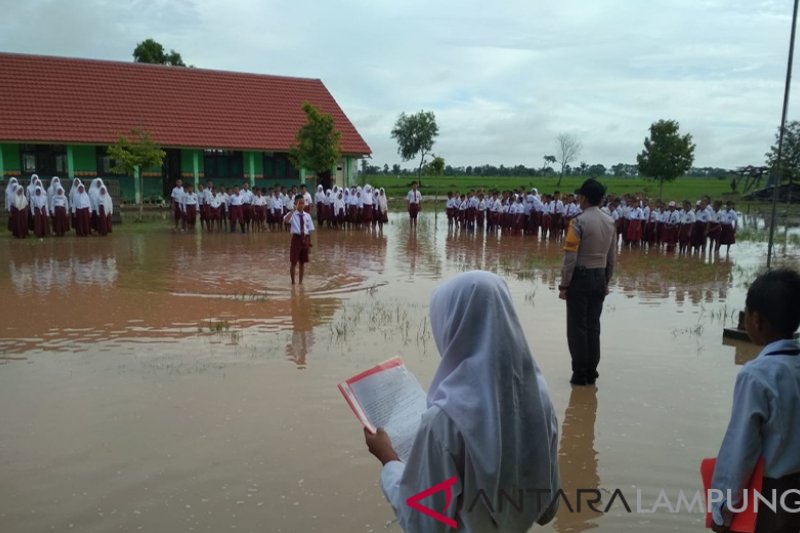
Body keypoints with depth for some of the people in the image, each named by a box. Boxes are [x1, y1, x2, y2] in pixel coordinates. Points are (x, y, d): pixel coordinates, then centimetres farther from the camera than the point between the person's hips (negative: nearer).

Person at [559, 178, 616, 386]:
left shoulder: (579, 221, -15)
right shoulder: (610, 222, 5)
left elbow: (571, 257, -16)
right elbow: (612, 257, 9)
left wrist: (564, 285, -10)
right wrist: (606, 281, 18)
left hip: (581, 277, -6)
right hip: (600, 277, 6)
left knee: (577, 327, 2)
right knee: (593, 325, 12)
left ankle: (580, 374, 6)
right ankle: (591, 372, 18)